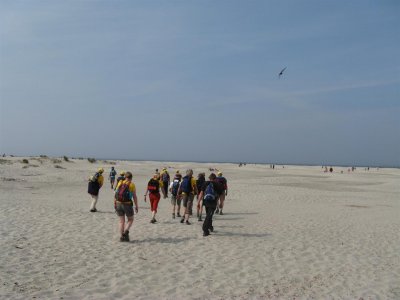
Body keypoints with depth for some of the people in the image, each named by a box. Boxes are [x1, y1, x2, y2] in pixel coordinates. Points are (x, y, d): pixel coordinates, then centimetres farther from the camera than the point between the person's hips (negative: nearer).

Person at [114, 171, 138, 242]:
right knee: (130, 220, 14)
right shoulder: (131, 184, -4)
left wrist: (115, 205, 12)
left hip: (119, 204, 4)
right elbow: (134, 196, -5)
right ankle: (125, 232, -7)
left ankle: (122, 237, 10)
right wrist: (136, 206, 2)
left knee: (121, 221, 13)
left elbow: (115, 195, 6)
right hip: (127, 204, -4)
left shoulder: (120, 183, 7)